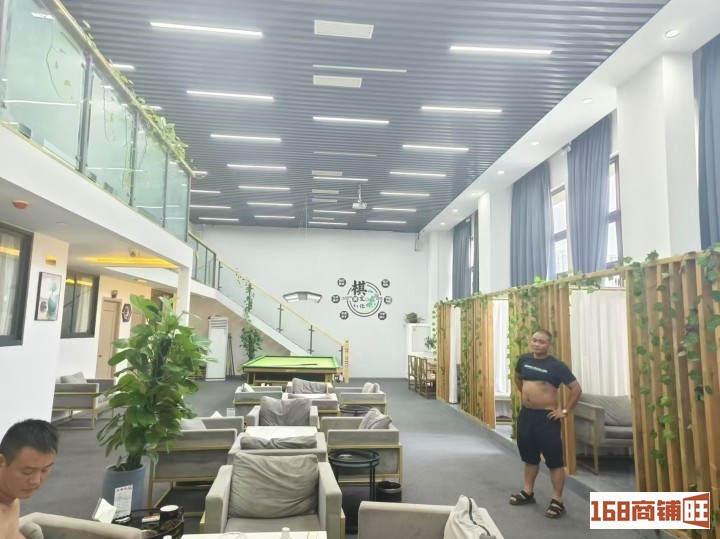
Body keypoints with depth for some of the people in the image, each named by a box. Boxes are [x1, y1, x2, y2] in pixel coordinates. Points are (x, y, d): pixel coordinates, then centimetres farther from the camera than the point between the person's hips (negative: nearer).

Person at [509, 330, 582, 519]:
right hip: (526, 414, 6)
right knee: (529, 456, 18)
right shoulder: (524, 360, 3)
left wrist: (565, 411, -10)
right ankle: (527, 492, 32)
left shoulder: (556, 366, -12)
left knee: (554, 459, 0)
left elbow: (577, 389, -10)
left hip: (546, 417, -6)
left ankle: (557, 501, 10)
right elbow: (518, 378, 24)